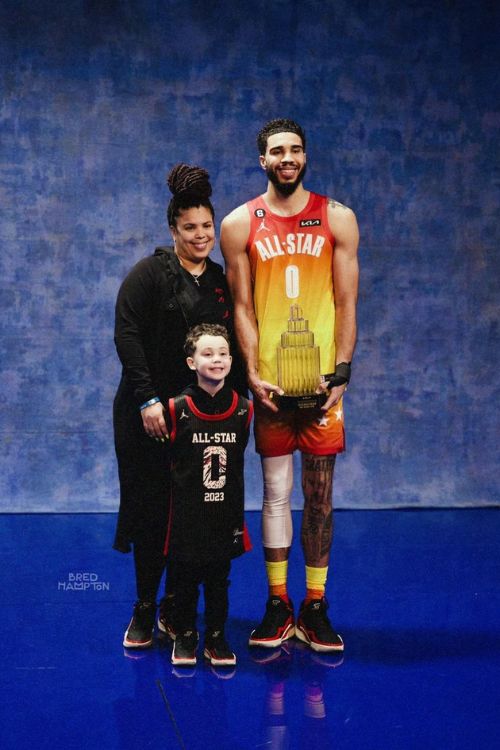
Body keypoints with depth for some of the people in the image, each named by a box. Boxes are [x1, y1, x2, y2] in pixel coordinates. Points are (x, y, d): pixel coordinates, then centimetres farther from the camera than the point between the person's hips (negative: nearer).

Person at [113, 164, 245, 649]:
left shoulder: (220, 281, 12)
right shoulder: (151, 273, -5)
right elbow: (127, 335, -12)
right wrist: (147, 399, -18)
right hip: (152, 414, -4)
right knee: (152, 508, 2)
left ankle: (176, 605, 20)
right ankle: (144, 609, 16)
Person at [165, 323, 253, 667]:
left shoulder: (243, 409, -3)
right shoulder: (178, 409, -12)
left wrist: (237, 514, 11)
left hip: (226, 513, 2)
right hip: (187, 514, -2)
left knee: (219, 579, 12)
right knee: (186, 578, 10)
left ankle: (216, 638, 26)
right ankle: (185, 637, 27)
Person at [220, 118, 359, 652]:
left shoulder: (337, 219, 5)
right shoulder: (240, 224, 4)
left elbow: (346, 303, 2)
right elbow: (242, 308, 2)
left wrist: (341, 372, -7)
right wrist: (253, 375, -8)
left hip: (322, 377, 0)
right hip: (270, 380, 0)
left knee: (320, 493, 5)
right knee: (276, 491, 6)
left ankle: (315, 608, 14)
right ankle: (277, 605, 15)